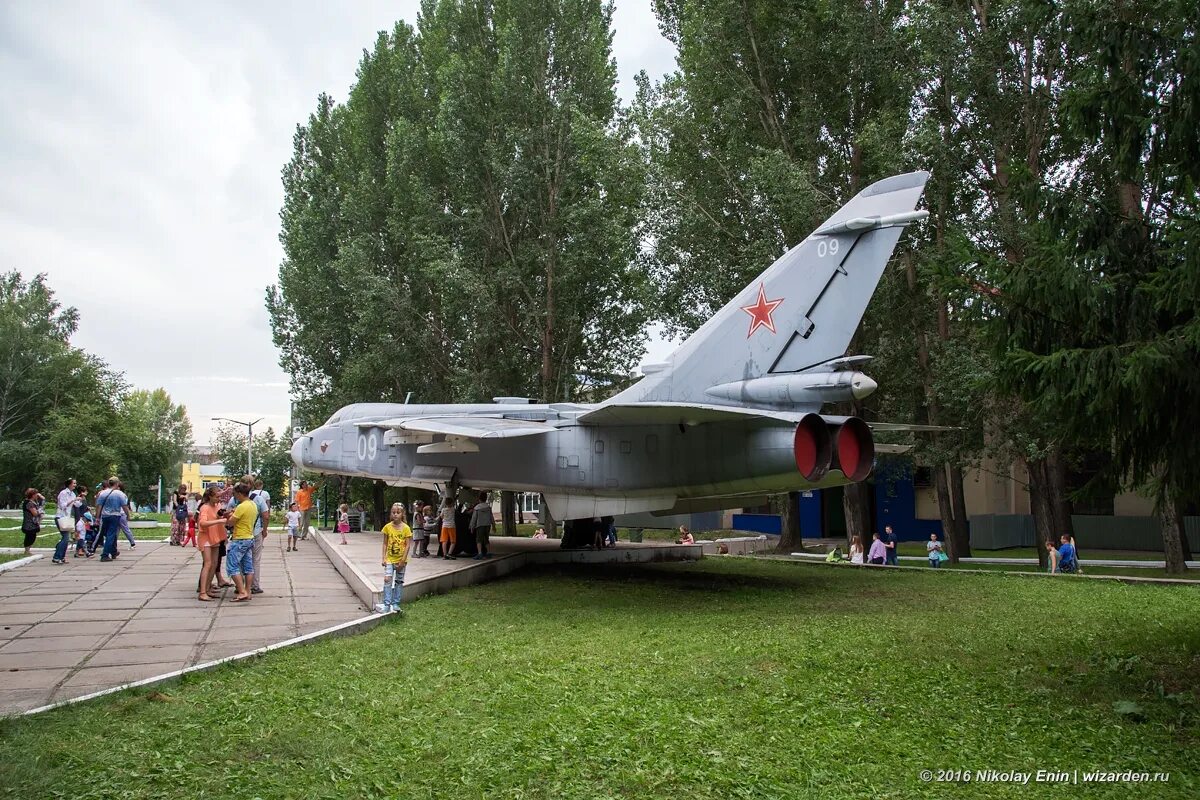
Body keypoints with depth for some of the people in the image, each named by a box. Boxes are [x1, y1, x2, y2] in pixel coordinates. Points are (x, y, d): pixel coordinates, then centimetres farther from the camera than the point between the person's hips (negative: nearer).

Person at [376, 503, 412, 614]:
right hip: (390, 559, 1)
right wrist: (384, 558, -5)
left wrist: (402, 561, -12)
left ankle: (395, 604, 18)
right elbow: (385, 544, 2)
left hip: (401, 560, 0)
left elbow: (407, 545, -8)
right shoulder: (388, 527, -2)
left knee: (399, 581, 9)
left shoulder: (406, 528, -8)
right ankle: (386, 604, -9)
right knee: (387, 580, -12)